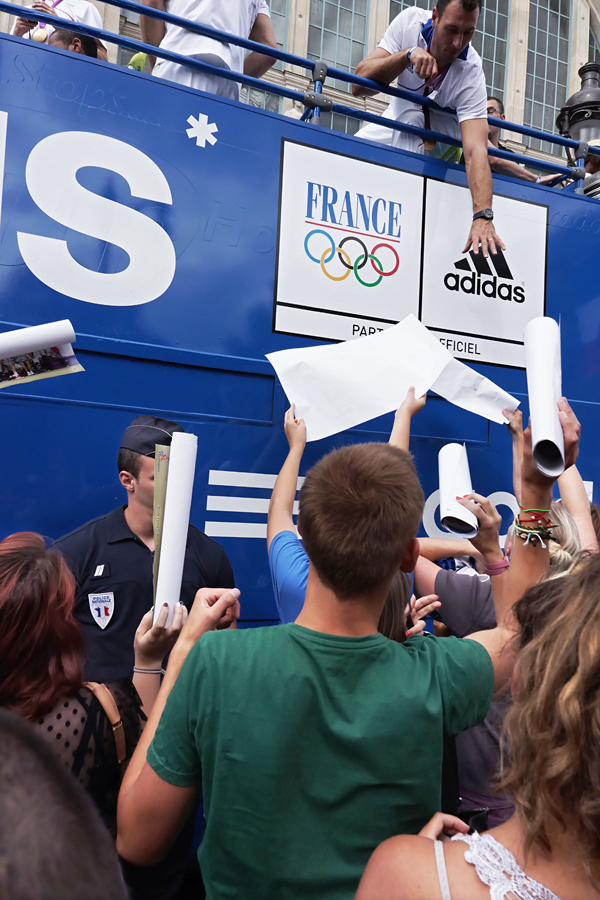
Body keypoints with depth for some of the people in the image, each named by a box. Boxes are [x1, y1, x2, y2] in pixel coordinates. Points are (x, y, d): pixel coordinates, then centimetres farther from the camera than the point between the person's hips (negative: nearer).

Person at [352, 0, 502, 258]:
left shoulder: (471, 73, -34)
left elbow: (475, 151, -46)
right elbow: (359, 85, -29)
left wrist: (483, 216, -60)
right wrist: (407, 55, -44)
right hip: (399, 116, 3)